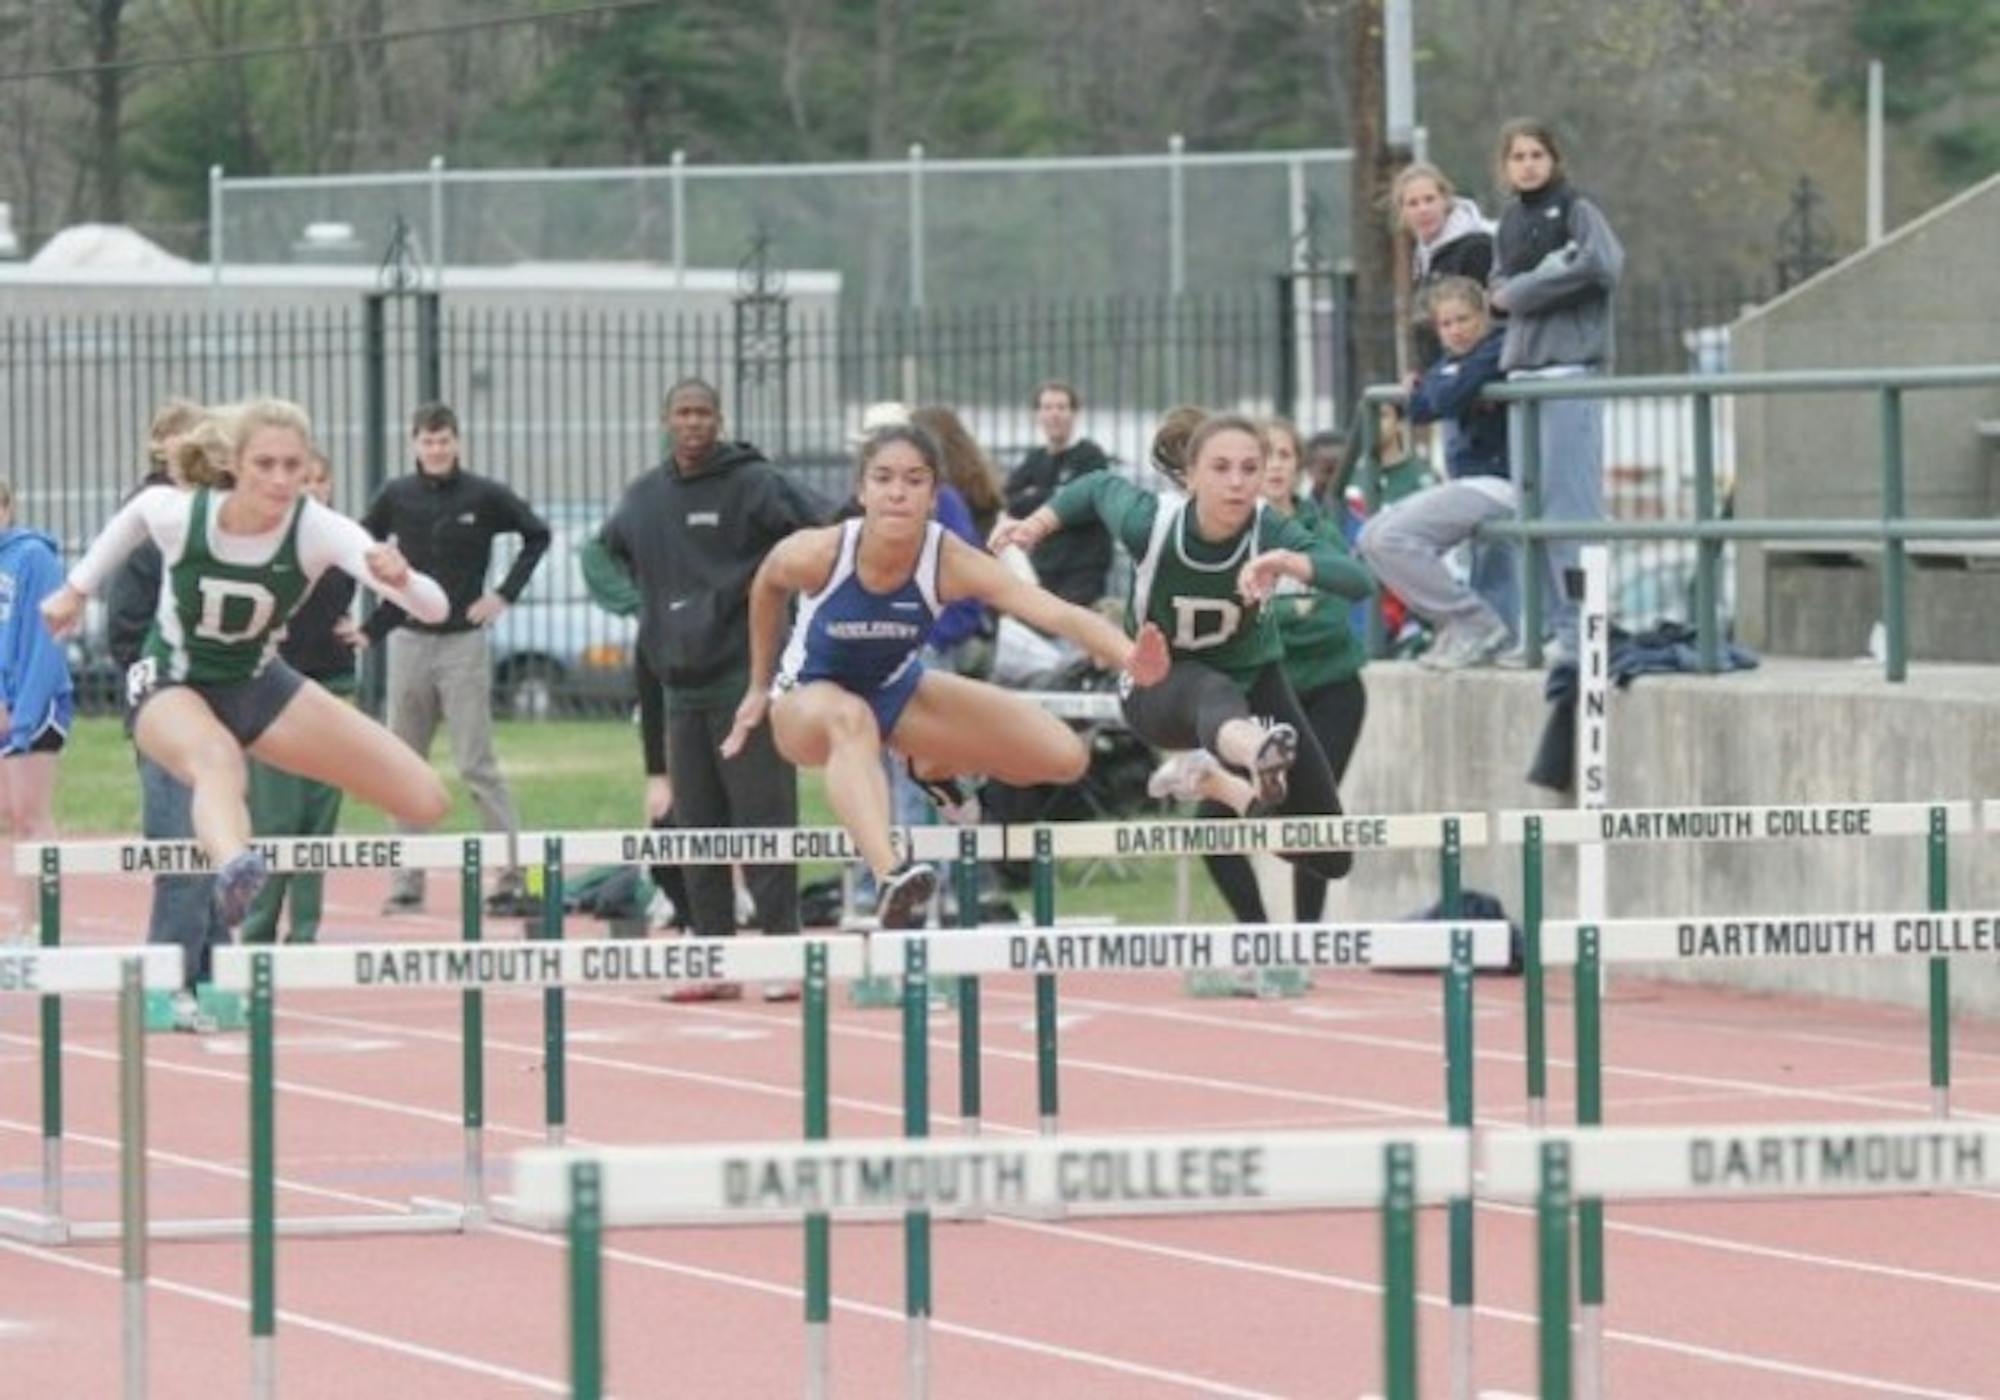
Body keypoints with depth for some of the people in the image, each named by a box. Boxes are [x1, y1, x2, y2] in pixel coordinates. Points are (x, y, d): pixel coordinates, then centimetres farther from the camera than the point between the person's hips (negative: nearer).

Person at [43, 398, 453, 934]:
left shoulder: (319, 531, -26)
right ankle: (234, 868, -76)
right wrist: (77, 590, 14)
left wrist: (401, 581, -60)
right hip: (170, 687, -4)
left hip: (258, 686, 4)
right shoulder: (178, 514, -25)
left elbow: (434, 609, -37)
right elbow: (135, 512, 3)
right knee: (217, 757, -44)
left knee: (427, 802, -2)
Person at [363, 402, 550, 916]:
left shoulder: (483, 496, -3)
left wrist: (505, 594, -1)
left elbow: (537, 535, 7)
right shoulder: (397, 497, 2)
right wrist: (368, 626, 3)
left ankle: (513, 875, -6)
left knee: (476, 766, -7)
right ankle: (406, 884, 10)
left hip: (464, 642, -3)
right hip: (408, 642, 3)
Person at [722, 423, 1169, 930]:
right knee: (849, 717, -43)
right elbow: (767, 587, -2)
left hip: (897, 690, 3)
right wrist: (759, 688, 8)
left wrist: (1128, 656, -61)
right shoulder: (816, 555, -28)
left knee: (1065, 756, -7)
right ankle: (890, 879, -62)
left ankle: (934, 767, 23)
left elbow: (1059, 615, -42)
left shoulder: (952, 563, -29)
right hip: (809, 697, -3)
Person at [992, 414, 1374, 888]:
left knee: (1330, 857, -1)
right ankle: (1255, 751, -80)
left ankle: (1214, 780, 21)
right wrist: (1036, 525, -9)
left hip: (1252, 676, 3)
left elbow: (1358, 581, -42)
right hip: (1158, 686, -3)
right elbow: (1100, 486, -2)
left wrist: (1286, 563, -57)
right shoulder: (1150, 523, -26)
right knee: (1214, 694, -44)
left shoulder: (1272, 533, -27)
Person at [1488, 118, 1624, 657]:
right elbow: (1502, 287, 17)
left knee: (1570, 497, -10)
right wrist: (1549, 277, -5)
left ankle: (1579, 621, -10)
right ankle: (1544, 618, 12)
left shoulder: (1575, 209, -1)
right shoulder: (1511, 220, 19)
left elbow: (1603, 264, -17)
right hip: (1523, 365, 7)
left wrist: (1524, 288, -9)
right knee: (1529, 499, 7)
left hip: (1571, 365, -7)